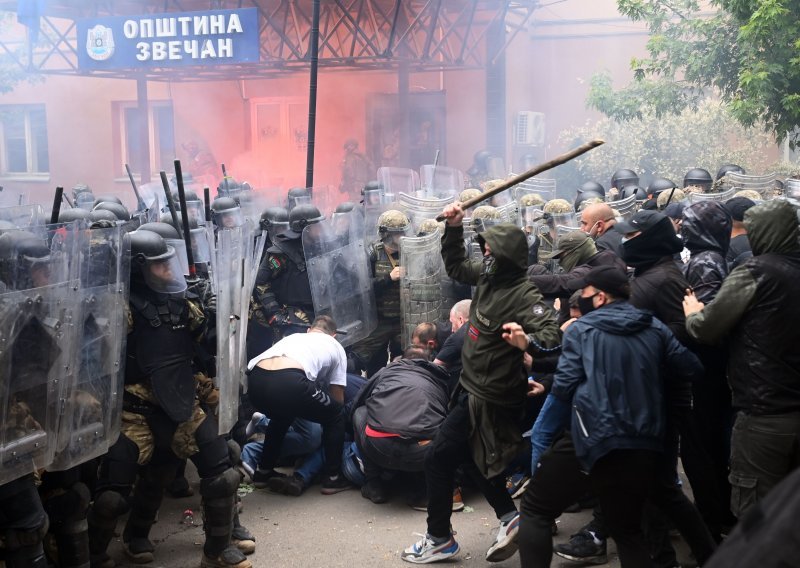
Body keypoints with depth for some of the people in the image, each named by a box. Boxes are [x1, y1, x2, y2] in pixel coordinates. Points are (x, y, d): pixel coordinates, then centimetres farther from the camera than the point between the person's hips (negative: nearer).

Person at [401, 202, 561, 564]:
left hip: (489, 396, -9)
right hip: (473, 386, 9)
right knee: (469, 456, 21)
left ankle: (439, 540, 14)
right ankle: (510, 518, 26)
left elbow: (551, 336, -34)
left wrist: (527, 342, -55)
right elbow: (455, 266, 19)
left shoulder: (523, 295, -24)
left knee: (438, 459, -1)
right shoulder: (488, 277, 1)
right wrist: (453, 227, 7)